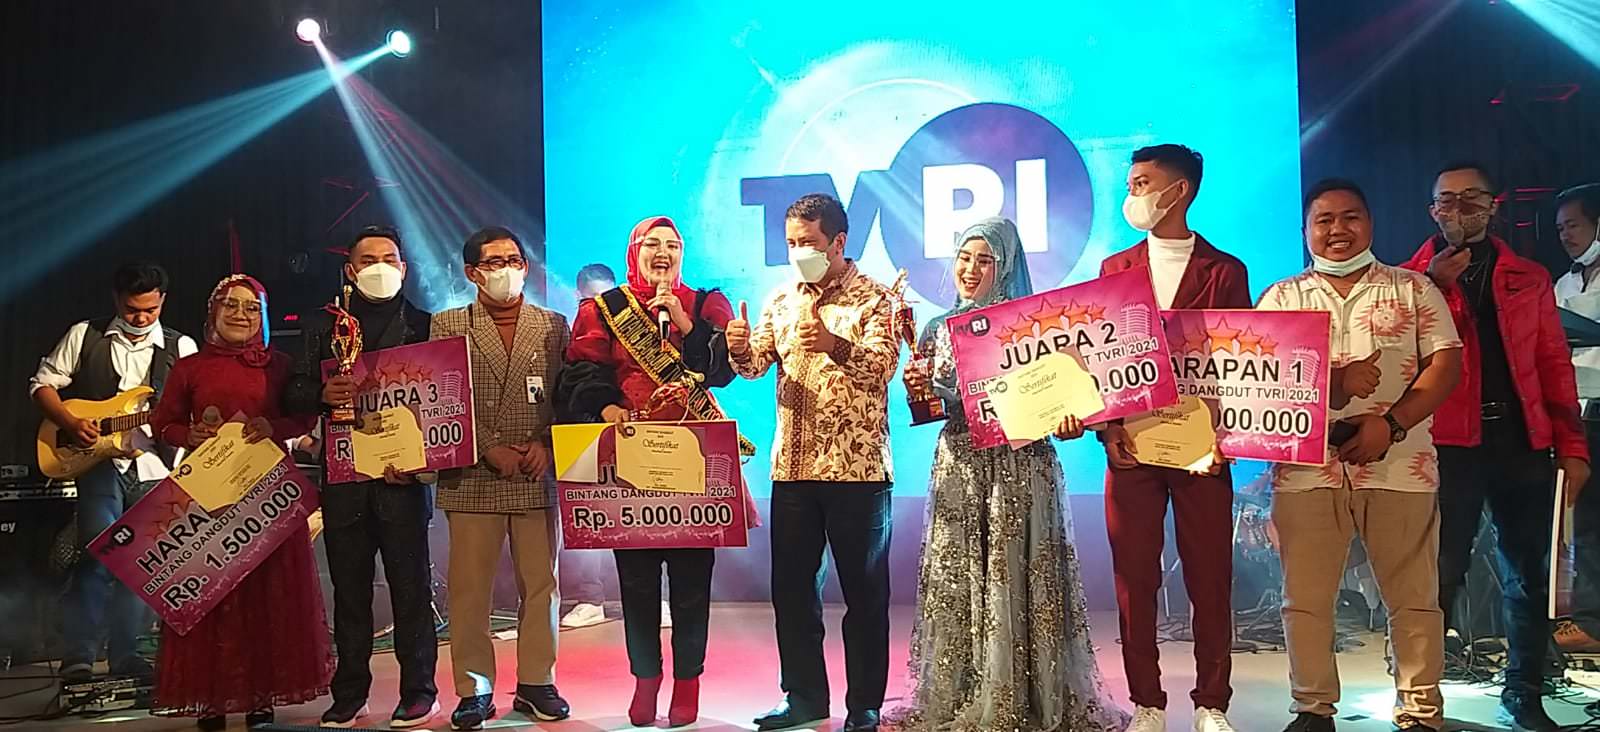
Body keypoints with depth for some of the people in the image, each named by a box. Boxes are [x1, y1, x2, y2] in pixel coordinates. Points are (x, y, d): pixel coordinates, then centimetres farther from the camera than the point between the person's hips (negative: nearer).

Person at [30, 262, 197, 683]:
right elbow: (42, 383, 8)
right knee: (100, 555, -13)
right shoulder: (84, 336, 6)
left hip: (154, 467, 2)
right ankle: (77, 657, -5)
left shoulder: (180, 348, 7)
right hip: (98, 461, -2)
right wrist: (69, 423, -7)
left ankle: (124, 656, 17)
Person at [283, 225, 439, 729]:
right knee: (349, 590, 9)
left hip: (403, 476, -2)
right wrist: (323, 395, -15)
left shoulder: (422, 324, 7)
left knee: (411, 588, 0)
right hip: (343, 476, 3)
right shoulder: (322, 326, 14)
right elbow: (293, 394, 8)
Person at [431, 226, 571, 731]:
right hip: (471, 477, -1)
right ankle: (474, 690, 12)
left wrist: (546, 445, -9)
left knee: (541, 585, 6)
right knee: (469, 589, 2)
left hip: (538, 479, 1)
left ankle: (536, 682, 17)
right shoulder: (448, 326, 7)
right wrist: (492, 450, -10)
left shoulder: (553, 326, 11)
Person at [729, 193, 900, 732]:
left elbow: (883, 366, -17)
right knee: (791, 586, 9)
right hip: (792, 466, 5)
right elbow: (756, 363, 4)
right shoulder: (781, 301, 13)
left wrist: (837, 345, -35)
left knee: (864, 590, 3)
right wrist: (741, 350, -19)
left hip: (857, 467, -5)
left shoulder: (873, 299, -2)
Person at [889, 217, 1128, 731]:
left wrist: (1069, 420, -23)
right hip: (959, 467, 4)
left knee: (1017, 579, 0)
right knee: (956, 580, 6)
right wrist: (915, 391, -9)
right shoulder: (939, 330, 11)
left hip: (1021, 464, -3)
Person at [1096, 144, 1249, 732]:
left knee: (1209, 579, 3)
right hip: (1131, 446, 2)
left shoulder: (1225, 271, 6)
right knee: (1134, 581, 4)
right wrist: (1108, 430, -6)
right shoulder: (1114, 269, 13)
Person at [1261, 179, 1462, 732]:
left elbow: (1445, 364, 2)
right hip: (1306, 468, 1)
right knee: (1305, 598, 3)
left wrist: (1390, 424, -12)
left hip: (1400, 467, -1)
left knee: (1413, 597, 3)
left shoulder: (1413, 289, 11)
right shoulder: (1280, 297, 13)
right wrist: (1333, 382, -14)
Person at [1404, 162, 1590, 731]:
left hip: (1524, 441, 3)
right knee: (1441, 572, -3)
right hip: (1449, 444, -3)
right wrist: (1435, 285, -17)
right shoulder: (1411, 279, 6)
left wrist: (1571, 446, 4)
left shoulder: (1529, 278, 14)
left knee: (1528, 576, 9)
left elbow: (1554, 364, 10)